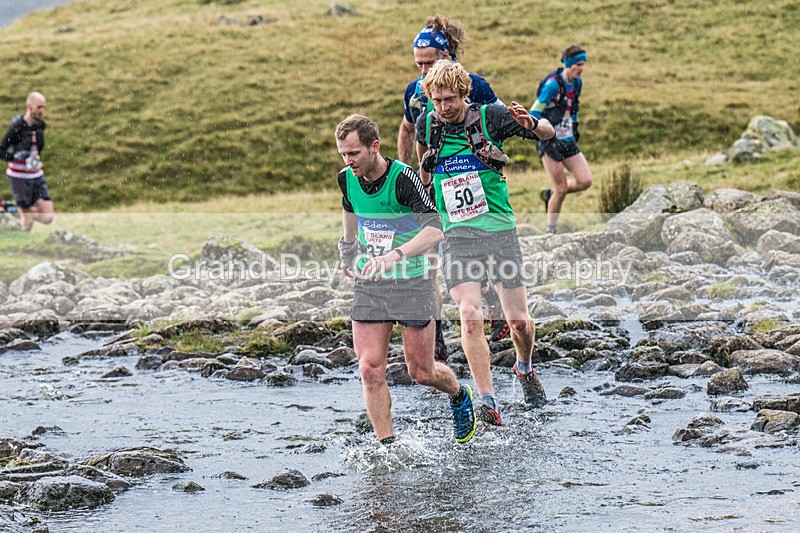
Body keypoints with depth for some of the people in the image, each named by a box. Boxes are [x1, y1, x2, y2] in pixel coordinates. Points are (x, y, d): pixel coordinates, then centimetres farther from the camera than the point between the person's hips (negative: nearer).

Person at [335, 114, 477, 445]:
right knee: (370, 369, -8)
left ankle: (459, 396, 38)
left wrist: (395, 255, -45)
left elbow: (435, 229, -32)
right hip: (368, 285, 5)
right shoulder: (347, 178, -2)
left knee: (421, 373, 5)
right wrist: (348, 248, 31)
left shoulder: (403, 178, -21)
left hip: (412, 283, -5)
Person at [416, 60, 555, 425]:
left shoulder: (488, 117, -6)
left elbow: (549, 134, 2)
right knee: (470, 316, -19)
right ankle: (488, 402, -16)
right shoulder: (426, 124, 2)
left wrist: (530, 124, -18)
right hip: (457, 235, 1)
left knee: (518, 320, 3)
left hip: (499, 230, -1)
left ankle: (525, 369, 36)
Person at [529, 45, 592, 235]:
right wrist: (545, 139, -24)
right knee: (562, 188, -7)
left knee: (585, 181, -3)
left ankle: (550, 195, 22)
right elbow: (534, 114, -17)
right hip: (550, 142, -7)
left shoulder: (577, 83, 6)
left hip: (568, 141, 7)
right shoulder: (553, 84, -18)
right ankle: (551, 230, 9)